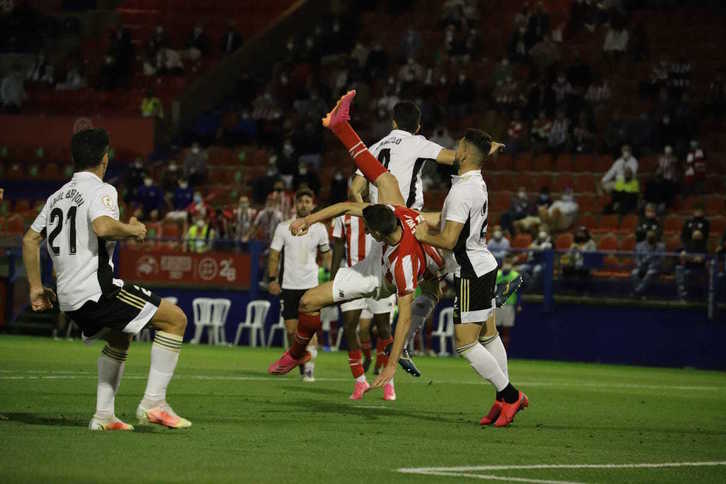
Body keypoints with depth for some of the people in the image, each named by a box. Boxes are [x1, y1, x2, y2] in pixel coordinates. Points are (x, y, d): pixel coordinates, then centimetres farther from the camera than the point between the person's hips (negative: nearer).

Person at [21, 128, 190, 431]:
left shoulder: (58, 196, 18)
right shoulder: (100, 190, -7)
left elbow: (30, 239, 21)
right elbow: (102, 227, -27)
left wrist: (36, 288, 26)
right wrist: (132, 230, -9)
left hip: (69, 298, 9)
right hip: (96, 289, -9)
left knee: (119, 338, 31)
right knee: (175, 318, -4)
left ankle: (103, 415, 21)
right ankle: (153, 402, -11)